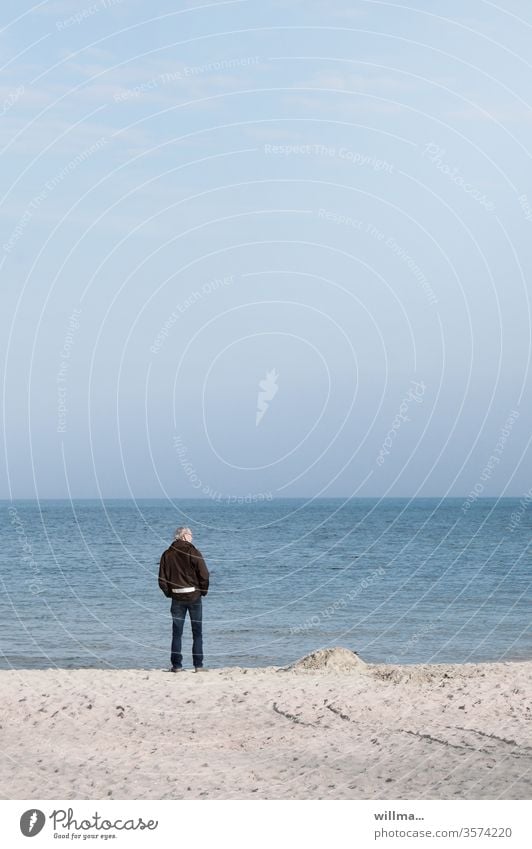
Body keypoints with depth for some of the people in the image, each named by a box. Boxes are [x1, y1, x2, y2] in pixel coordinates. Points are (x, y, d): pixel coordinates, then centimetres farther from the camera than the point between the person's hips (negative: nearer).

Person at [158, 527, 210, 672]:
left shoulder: (167, 555, 2)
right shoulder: (193, 552, -7)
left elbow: (162, 579, 1)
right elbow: (204, 575, -11)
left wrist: (169, 593, 13)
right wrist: (203, 591, 4)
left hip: (177, 598, 2)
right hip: (194, 596, -2)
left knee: (177, 633, 7)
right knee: (197, 632, 6)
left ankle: (176, 665, 5)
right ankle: (198, 665, 4)